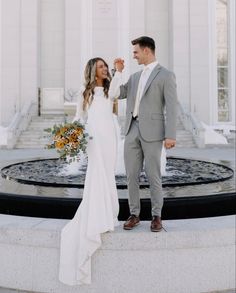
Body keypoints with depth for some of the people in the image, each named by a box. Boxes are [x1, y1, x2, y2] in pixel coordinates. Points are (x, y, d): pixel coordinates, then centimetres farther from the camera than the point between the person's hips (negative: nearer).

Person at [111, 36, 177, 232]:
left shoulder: (166, 75, -3)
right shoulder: (135, 77, 19)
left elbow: (171, 107, -10)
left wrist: (171, 136, -17)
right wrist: (118, 71, 11)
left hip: (152, 132, -6)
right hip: (132, 131, 6)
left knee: (153, 176, 0)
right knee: (132, 175, 6)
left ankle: (156, 216, 15)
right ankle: (134, 214, 18)